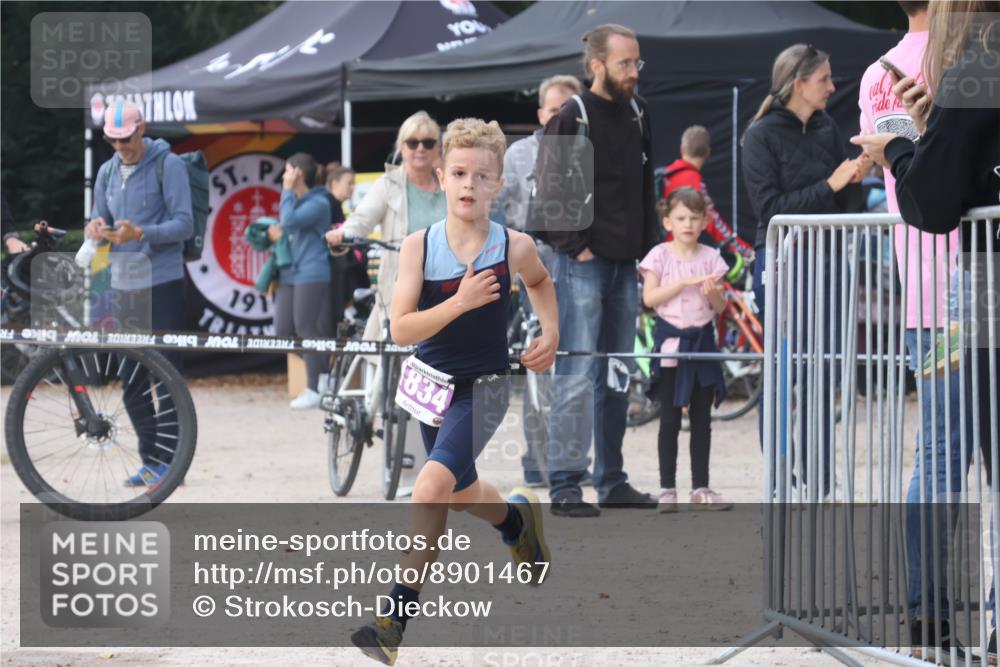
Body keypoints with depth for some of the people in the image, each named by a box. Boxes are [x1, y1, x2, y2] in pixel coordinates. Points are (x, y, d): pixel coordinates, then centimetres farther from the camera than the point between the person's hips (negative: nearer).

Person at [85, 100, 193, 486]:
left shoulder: (167, 165, -7)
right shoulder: (107, 172, 12)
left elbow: (185, 224, -12)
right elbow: (98, 221, 14)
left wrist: (141, 234, -26)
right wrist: (96, 231, -10)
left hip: (162, 283, -6)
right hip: (124, 284, 7)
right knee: (130, 380, 8)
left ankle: (170, 460, -1)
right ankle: (150, 459, 15)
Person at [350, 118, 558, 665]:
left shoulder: (513, 247, -10)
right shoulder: (419, 246, -11)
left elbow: (539, 281, 16)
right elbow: (400, 329, -15)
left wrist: (551, 333, 2)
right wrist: (460, 303, -27)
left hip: (483, 388, -4)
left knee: (432, 486, -23)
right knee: (460, 494, 20)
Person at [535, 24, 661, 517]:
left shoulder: (636, 116, 12)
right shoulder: (570, 118, -9)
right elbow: (551, 190, -11)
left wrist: (649, 246, 13)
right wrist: (574, 245, -13)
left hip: (626, 265, 7)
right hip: (583, 265, -7)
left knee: (617, 376, 11)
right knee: (576, 374, -10)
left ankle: (612, 481, 18)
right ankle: (565, 485, -9)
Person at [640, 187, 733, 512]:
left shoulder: (710, 257, 6)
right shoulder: (660, 256, -2)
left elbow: (720, 307, 7)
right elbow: (649, 297, -12)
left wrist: (713, 294, -16)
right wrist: (684, 283, -19)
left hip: (702, 339, 3)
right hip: (671, 341, -3)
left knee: (702, 418, 6)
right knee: (670, 418, 0)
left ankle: (700, 487, 12)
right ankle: (667, 488, 2)